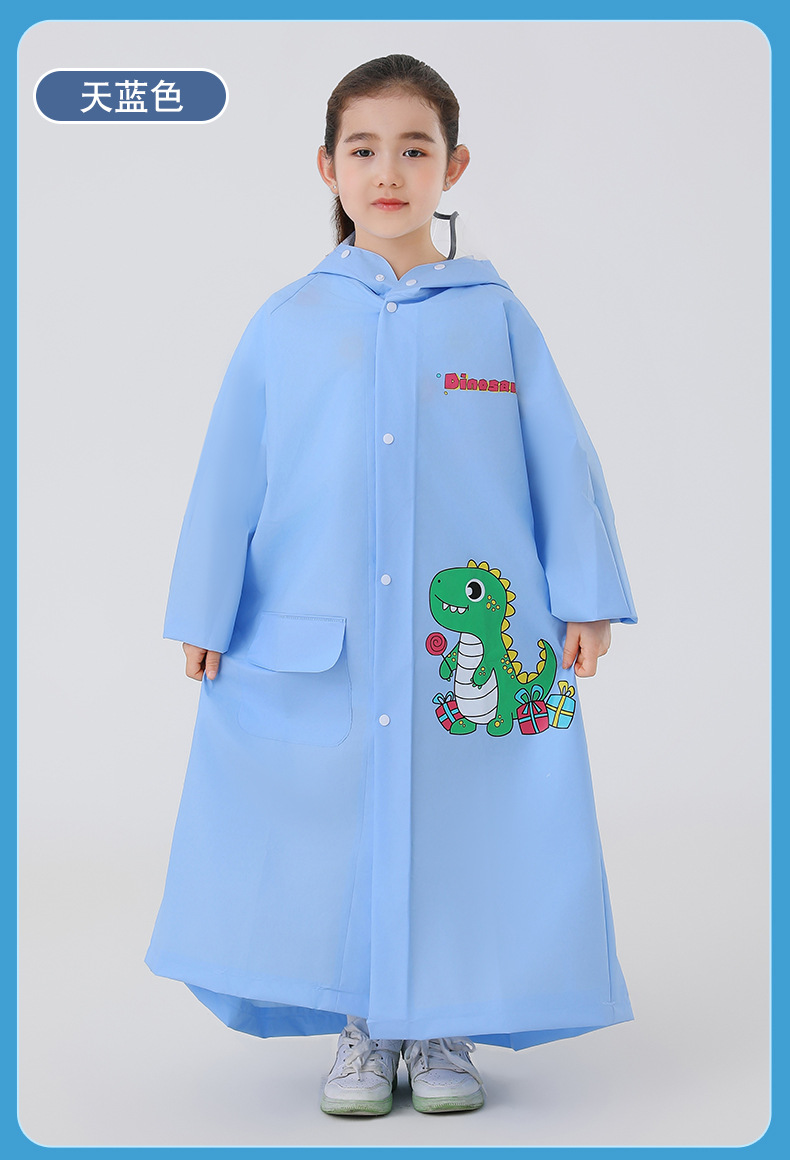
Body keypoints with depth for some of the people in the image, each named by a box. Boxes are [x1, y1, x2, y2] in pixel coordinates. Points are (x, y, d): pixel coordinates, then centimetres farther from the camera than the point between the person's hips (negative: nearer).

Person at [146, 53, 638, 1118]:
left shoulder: (496, 315, 6)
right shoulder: (287, 323, 6)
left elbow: (560, 461, 6)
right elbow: (230, 475, 7)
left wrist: (585, 601, 2)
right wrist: (205, 615, 5)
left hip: (470, 639, 0)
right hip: (318, 640, 0)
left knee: (462, 829, 3)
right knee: (336, 827, 4)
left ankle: (444, 1029, 20)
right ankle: (360, 1028, 21)